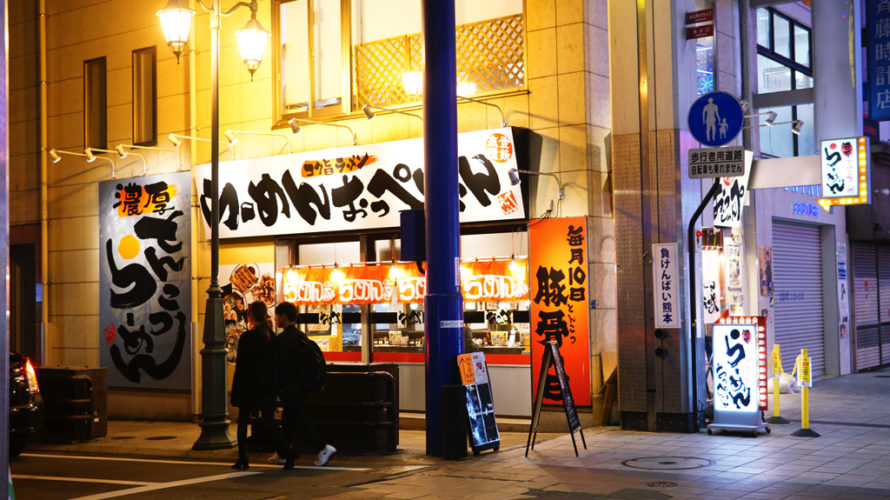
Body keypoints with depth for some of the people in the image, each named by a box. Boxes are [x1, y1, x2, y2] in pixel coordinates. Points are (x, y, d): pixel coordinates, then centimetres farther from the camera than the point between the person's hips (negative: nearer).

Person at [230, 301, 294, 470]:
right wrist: (275, 386, 16)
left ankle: (242, 459, 13)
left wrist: (236, 393, -6)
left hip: (250, 386, -5)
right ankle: (287, 452, -13)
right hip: (269, 386, 5)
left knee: (243, 421, 11)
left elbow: (241, 367, -11)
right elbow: (276, 362, 9)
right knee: (269, 421, 4)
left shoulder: (247, 338, -12)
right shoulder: (273, 337, 5)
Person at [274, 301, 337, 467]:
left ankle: (323, 448, -13)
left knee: (300, 419, -6)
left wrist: (279, 386, -11)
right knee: (288, 419, 17)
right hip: (300, 384, 9)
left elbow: (282, 365, -19)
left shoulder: (283, 338, -16)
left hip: (288, 388, -9)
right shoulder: (301, 335, 10)